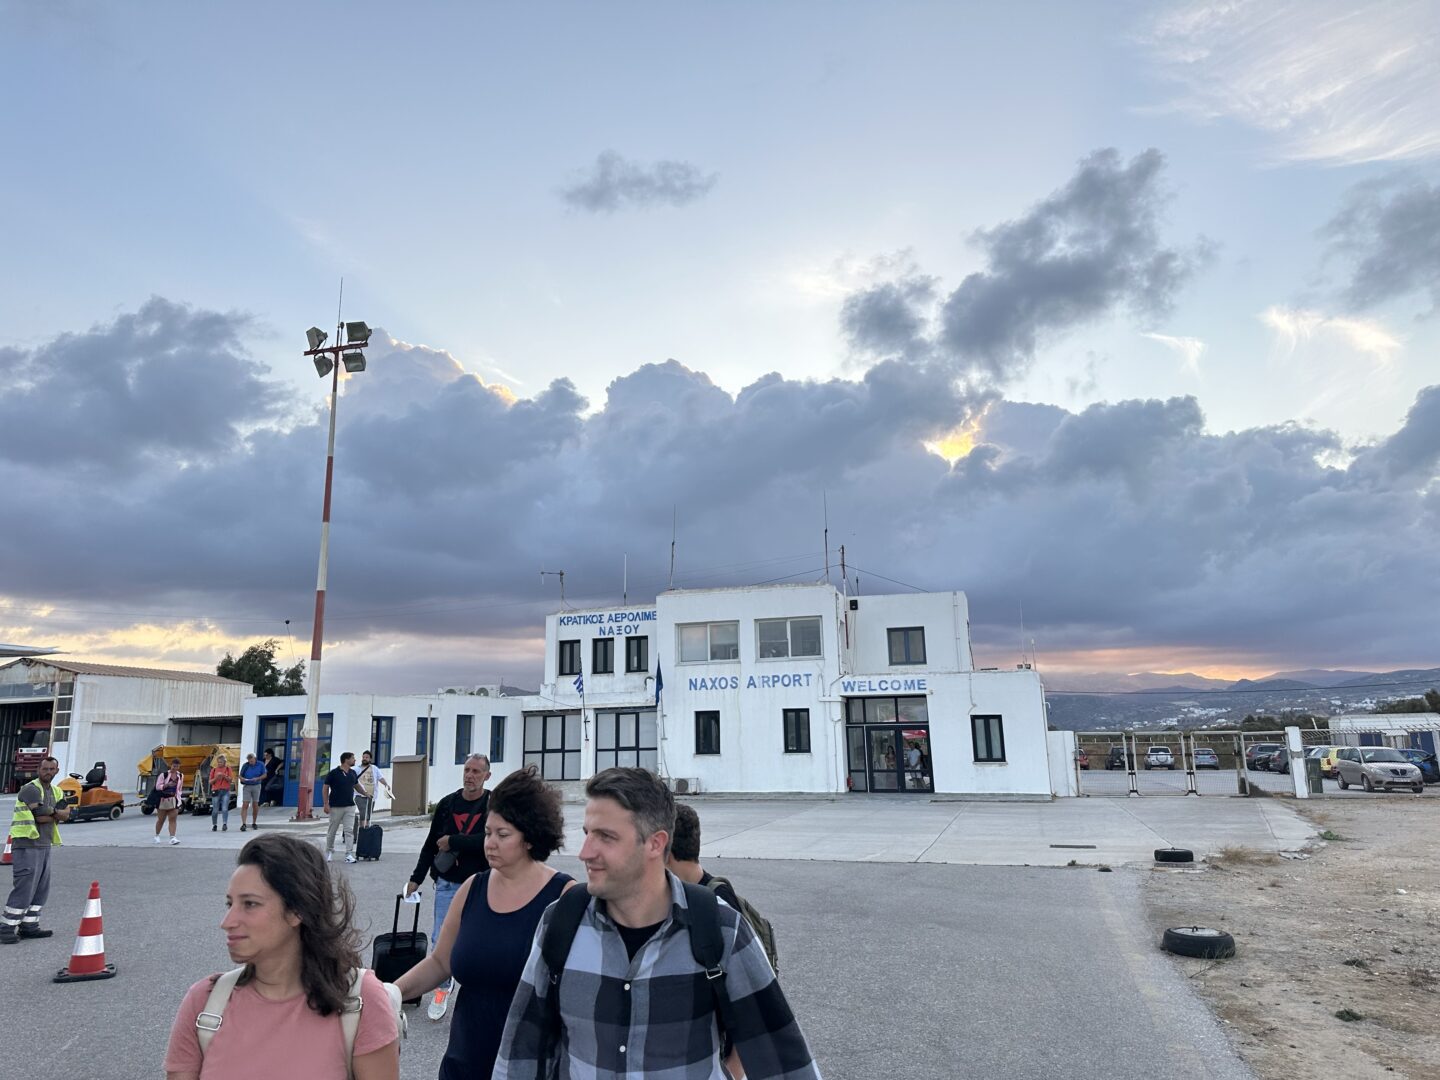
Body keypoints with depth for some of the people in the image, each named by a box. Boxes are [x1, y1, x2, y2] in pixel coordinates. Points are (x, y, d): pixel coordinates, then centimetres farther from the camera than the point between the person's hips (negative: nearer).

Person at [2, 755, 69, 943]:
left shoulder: (56, 791, 14)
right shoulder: (31, 789, -11)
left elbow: (66, 814, 2)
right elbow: (40, 815, -20)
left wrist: (51, 812, -15)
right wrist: (56, 812, -3)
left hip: (44, 845, 8)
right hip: (27, 845, -8)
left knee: (41, 889, 10)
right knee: (25, 888, -11)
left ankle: (28, 926, 17)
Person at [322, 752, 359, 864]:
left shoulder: (353, 773, 7)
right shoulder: (333, 773, -9)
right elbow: (326, 788, -5)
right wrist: (326, 804, -9)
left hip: (350, 806, 4)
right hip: (335, 807, -4)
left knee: (349, 830, -4)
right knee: (332, 830, 9)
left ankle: (349, 854, -5)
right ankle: (329, 851, 29)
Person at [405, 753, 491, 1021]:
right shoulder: (447, 803, 3)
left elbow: (488, 839, -23)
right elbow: (431, 843, 11)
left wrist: (452, 841, -16)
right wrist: (416, 878, 12)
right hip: (448, 883, 3)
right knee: (441, 939, 7)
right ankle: (442, 989, 28)